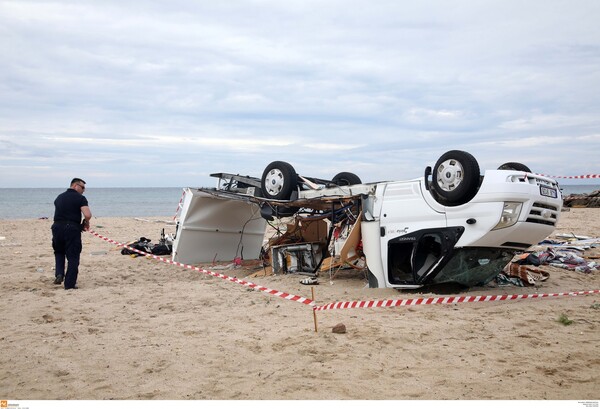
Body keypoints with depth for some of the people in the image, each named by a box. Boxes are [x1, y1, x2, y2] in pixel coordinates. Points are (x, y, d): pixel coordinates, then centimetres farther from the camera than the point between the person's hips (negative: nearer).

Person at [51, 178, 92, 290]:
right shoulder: (80, 198, -4)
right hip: (72, 229, -5)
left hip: (57, 227, 5)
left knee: (59, 252, 27)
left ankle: (59, 274, 8)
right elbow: (88, 215, -18)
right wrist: (86, 223, 5)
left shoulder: (59, 197, 16)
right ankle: (70, 284, 5)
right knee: (73, 257, 4)